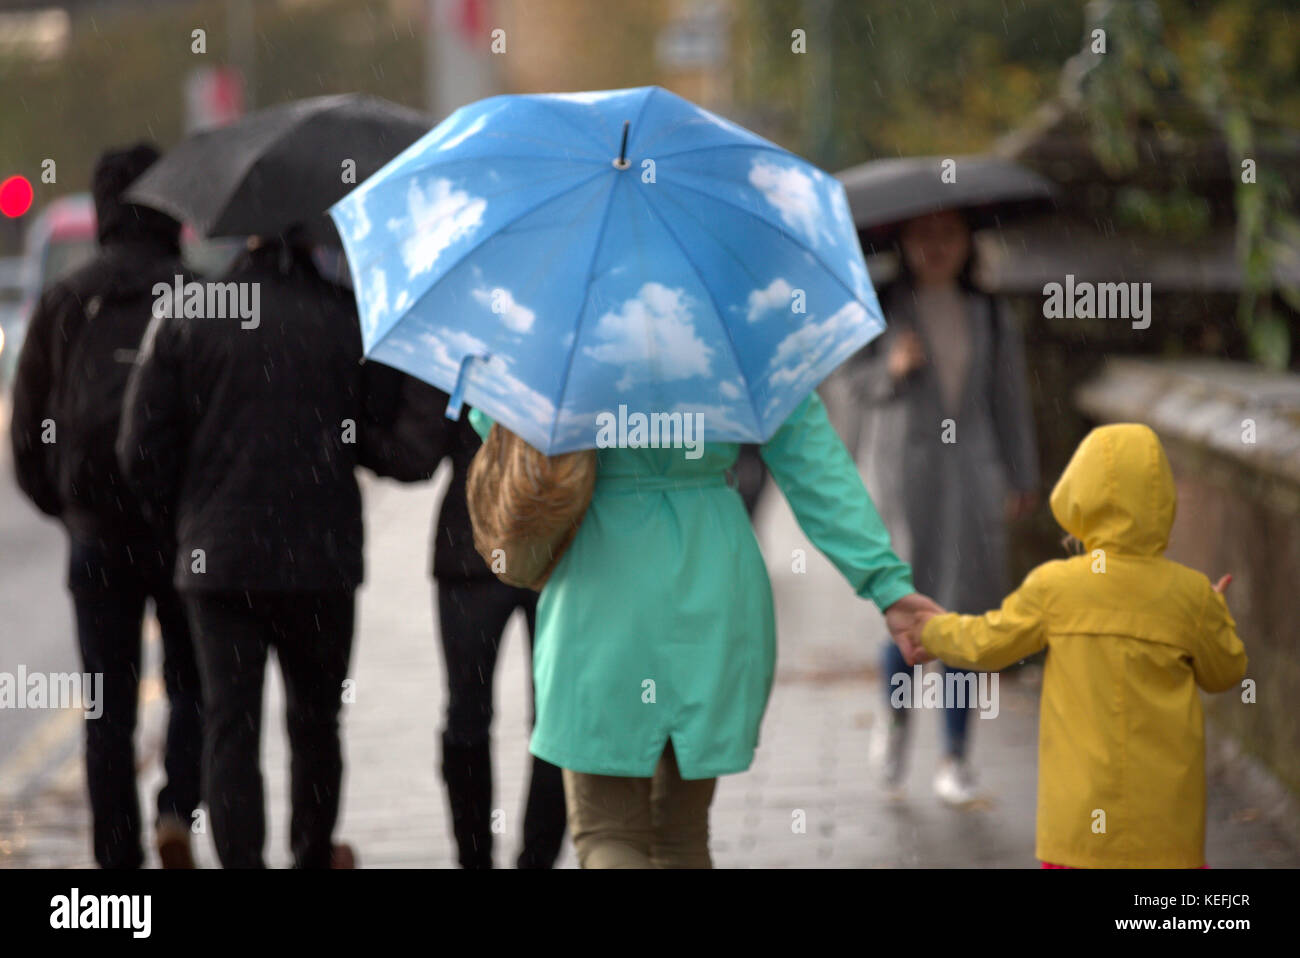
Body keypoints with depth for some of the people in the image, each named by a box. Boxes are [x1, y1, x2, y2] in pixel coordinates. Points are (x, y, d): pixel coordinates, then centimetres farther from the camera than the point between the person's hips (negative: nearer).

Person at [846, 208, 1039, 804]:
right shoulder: (882, 309, 3)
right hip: (905, 471, -2)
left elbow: (1010, 402, 12)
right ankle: (895, 720, 20)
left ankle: (955, 756, 6)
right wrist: (893, 368, -19)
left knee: (965, 612, 0)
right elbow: (859, 380, 2)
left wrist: (1022, 480, 11)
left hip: (972, 473, 2)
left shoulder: (989, 320, 9)